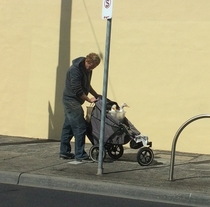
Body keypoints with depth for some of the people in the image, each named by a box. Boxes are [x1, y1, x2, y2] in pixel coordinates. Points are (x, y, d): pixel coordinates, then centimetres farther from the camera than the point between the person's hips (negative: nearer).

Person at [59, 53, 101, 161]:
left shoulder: (87, 70, 8)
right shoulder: (75, 70, -21)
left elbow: (87, 86, 23)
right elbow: (77, 90, -22)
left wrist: (96, 95, 14)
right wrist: (89, 99, -14)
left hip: (70, 101, 9)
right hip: (71, 100, -9)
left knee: (68, 126, 12)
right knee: (80, 127, -10)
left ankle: (64, 152, 18)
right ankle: (80, 155, -7)